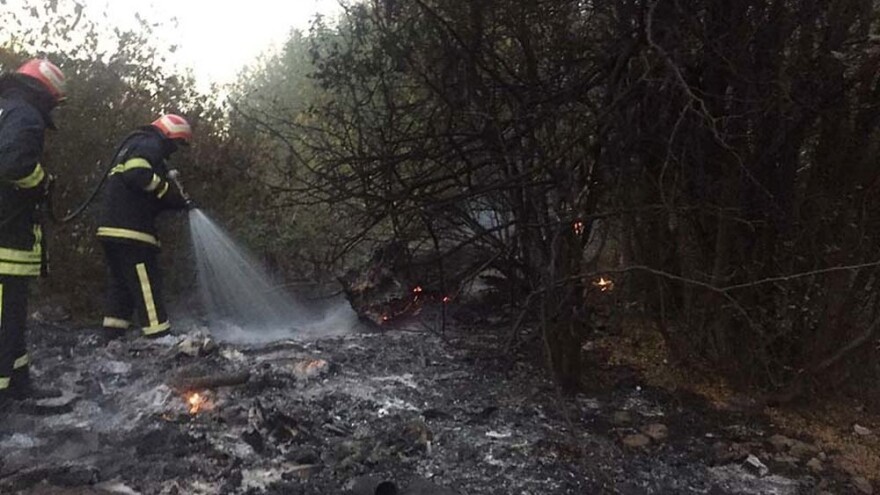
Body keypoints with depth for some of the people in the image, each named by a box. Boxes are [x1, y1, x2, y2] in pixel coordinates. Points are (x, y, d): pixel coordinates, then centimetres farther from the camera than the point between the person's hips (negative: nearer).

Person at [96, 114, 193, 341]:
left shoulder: (134, 144, 28)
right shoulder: (149, 144, -4)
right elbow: (137, 174, -24)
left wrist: (176, 200, 10)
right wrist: (168, 191, -13)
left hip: (113, 229, 10)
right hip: (130, 231, -10)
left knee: (120, 285, 14)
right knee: (148, 287, -9)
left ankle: (111, 339, 16)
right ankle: (161, 339, -8)